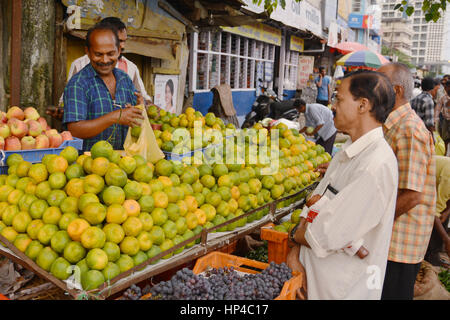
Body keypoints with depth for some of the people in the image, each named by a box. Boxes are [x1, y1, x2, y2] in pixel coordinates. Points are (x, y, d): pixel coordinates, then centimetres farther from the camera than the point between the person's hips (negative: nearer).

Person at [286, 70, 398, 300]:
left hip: (342, 287, -7)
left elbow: (329, 236, -25)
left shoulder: (377, 165, -26)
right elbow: (316, 202, 4)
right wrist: (295, 252, -6)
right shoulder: (350, 149, 5)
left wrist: (296, 235, -6)